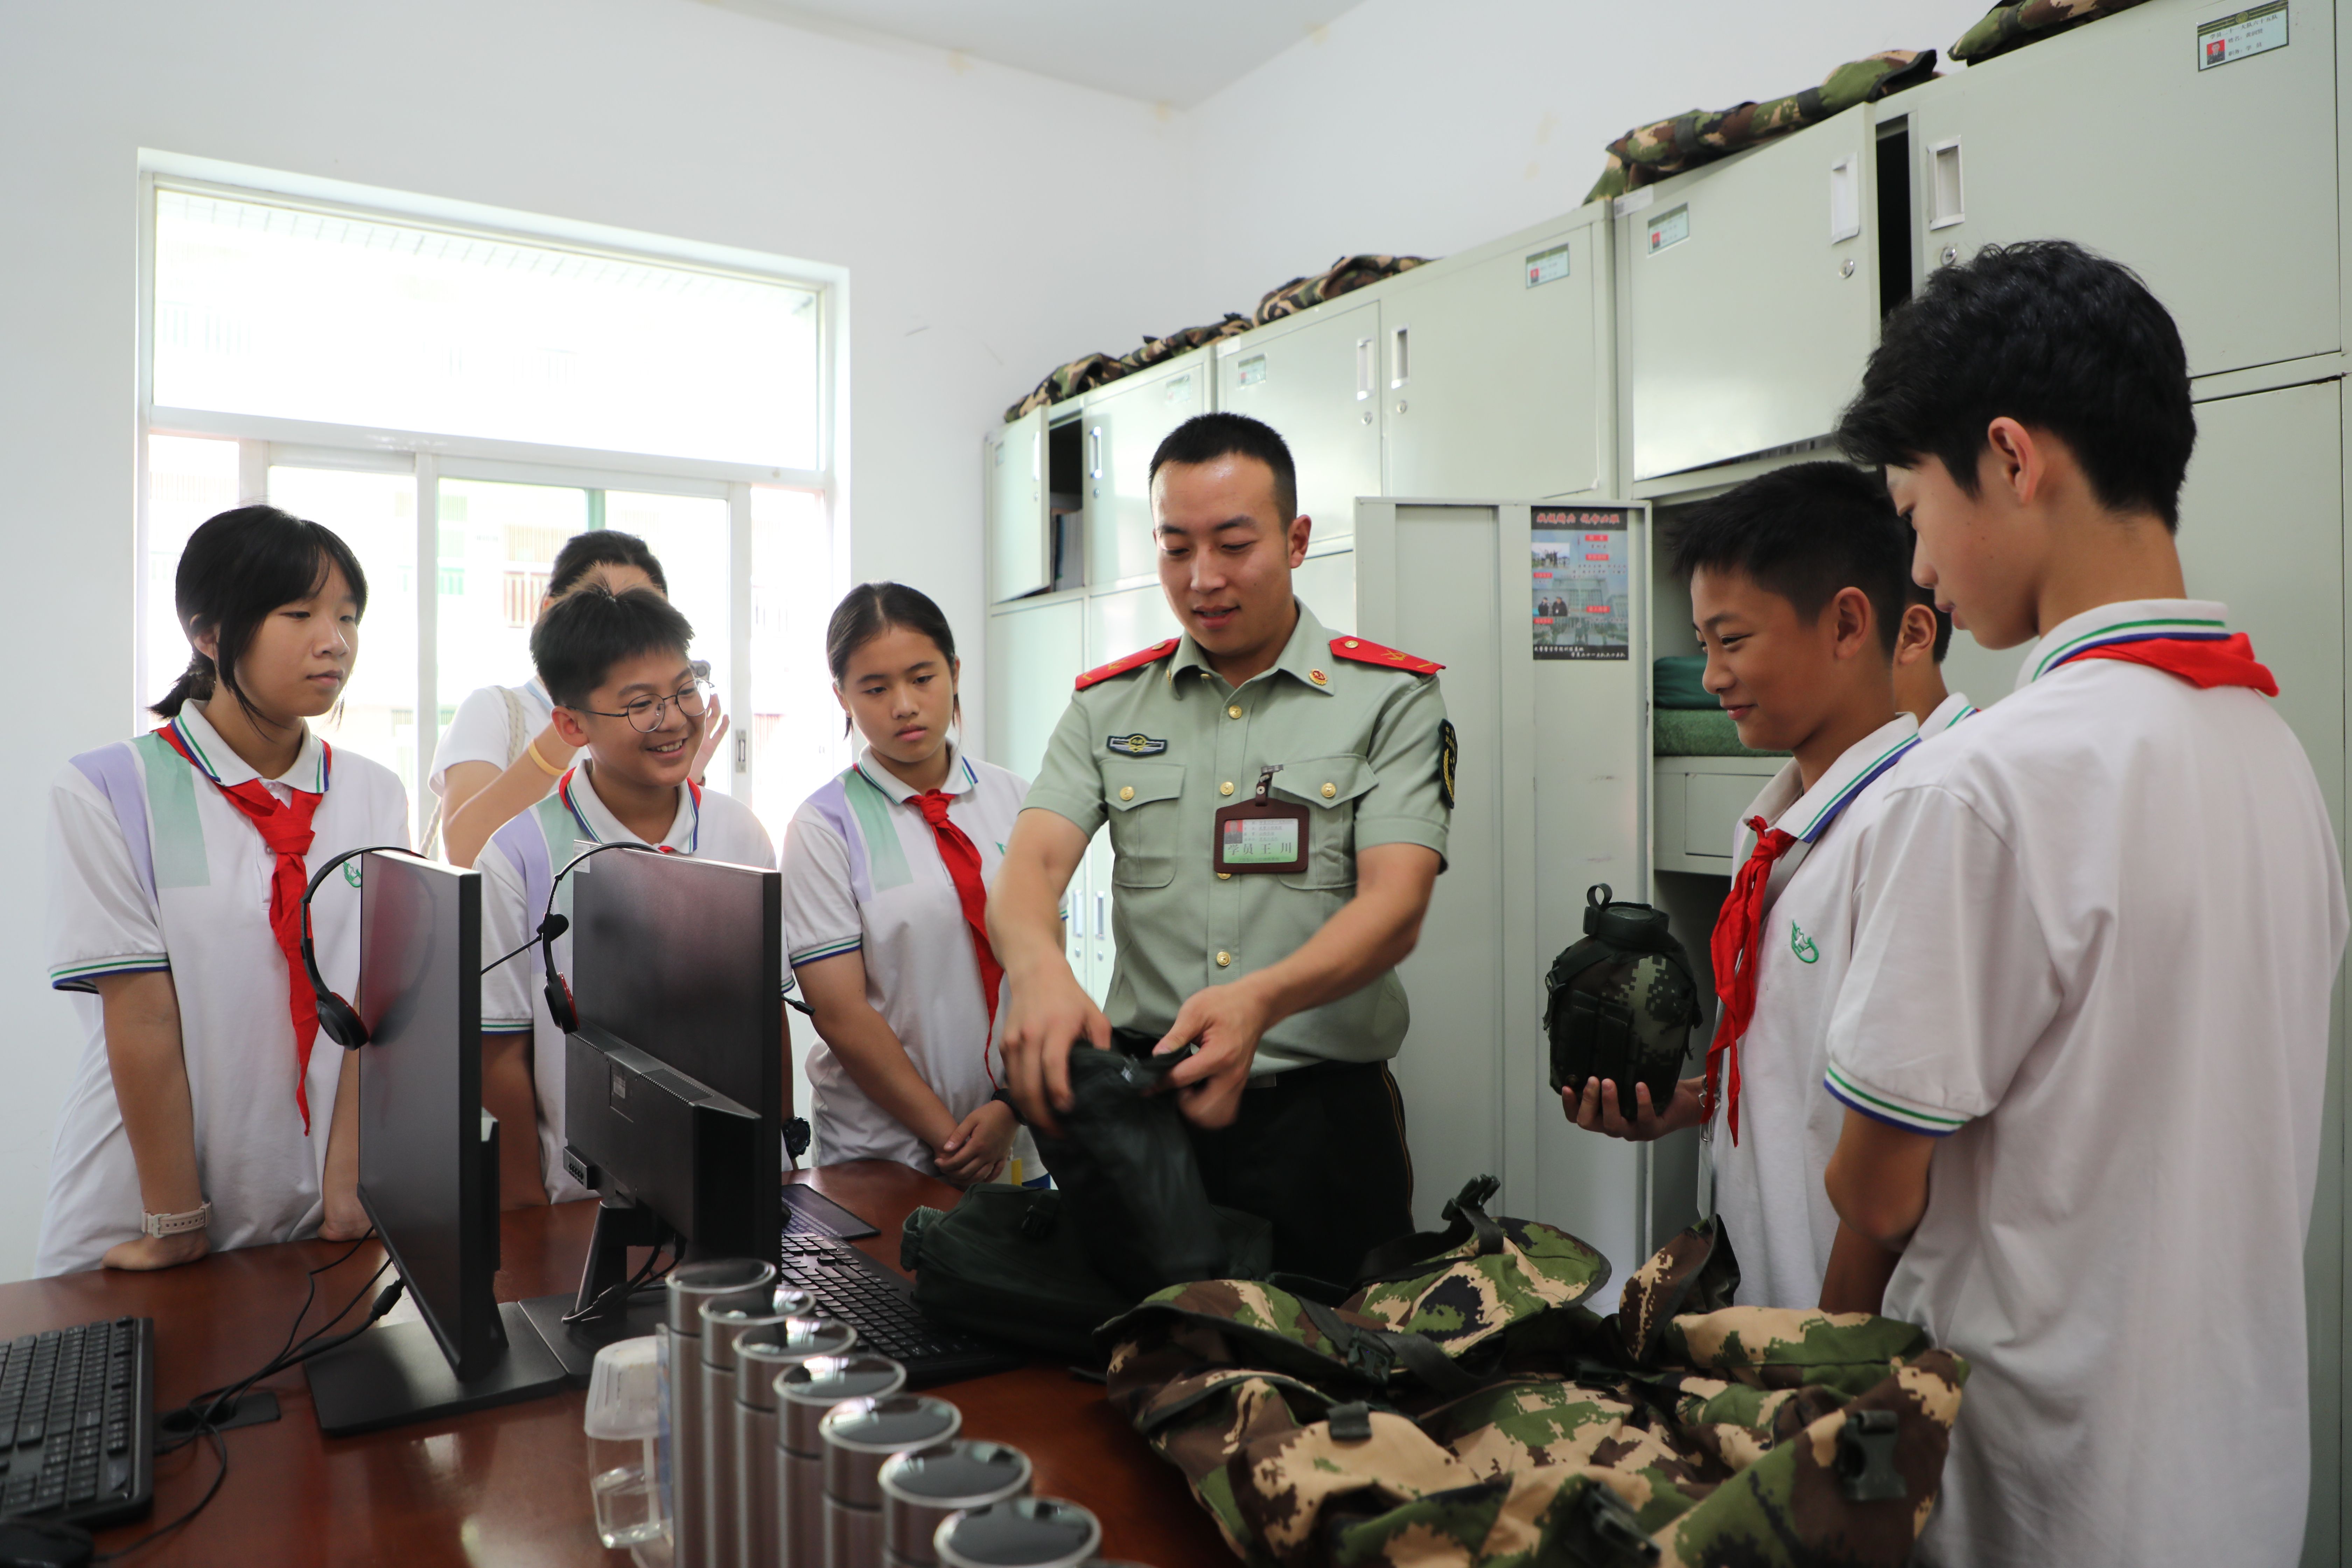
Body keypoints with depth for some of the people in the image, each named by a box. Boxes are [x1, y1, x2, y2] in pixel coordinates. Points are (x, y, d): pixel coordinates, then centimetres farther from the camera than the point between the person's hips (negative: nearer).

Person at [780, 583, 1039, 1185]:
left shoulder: (1015, 802, 2)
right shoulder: (824, 827, -8)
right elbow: (841, 1014, -10)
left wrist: (1011, 1109, -11)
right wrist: (947, 1136, -11)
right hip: (884, 1151, -3)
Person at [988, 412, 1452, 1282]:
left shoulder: (1389, 697, -1)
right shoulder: (1107, 706, 8)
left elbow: (1394, 906, -12)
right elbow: (1031, 865, -5)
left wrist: (1259, 1000, -31)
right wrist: (1039, 968, -29)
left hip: (1322, 1114, -2)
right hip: (1140, 1104, 2)